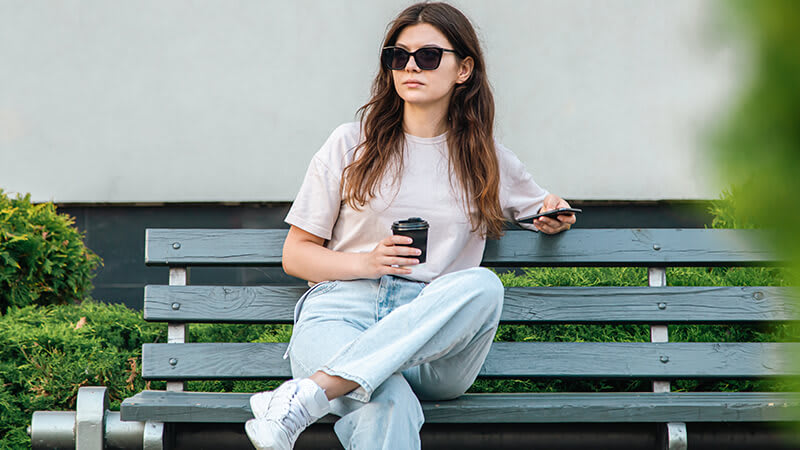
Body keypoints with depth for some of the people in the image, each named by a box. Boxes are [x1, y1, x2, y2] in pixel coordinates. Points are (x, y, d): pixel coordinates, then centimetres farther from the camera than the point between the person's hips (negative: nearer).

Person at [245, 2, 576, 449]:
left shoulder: (486, 159, 18)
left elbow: (543, 209, 37)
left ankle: (308, 393, -45)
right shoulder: (351, 145, 13)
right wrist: (365, 263, -6)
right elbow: (295, 253, 14)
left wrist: (556, 214, 11)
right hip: (341, 312, -3)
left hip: (435, 334, 3)